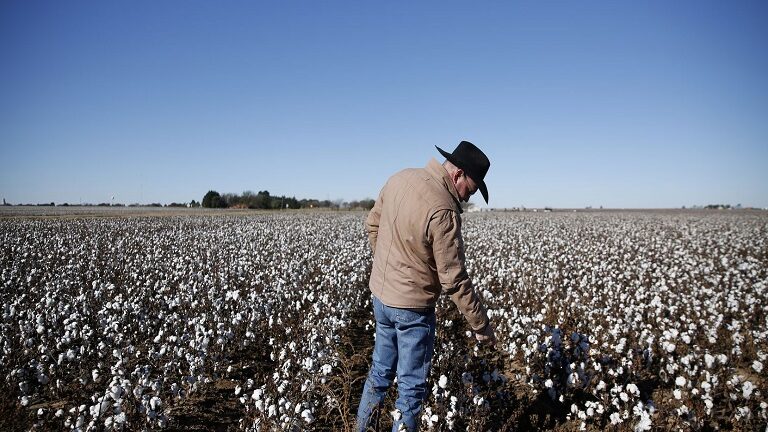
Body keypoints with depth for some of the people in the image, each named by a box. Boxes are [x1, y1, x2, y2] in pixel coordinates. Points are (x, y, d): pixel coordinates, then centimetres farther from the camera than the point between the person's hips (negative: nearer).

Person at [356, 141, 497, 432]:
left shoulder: (400, 178, -3)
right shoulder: (443, 210, -27)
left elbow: (372, 225, 10)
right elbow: (453, 279, -23)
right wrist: (481, 325, -12)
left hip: (380, 293, 8)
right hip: (412, 306, -8)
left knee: (380, 370, 24)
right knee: (412, 386, 11)